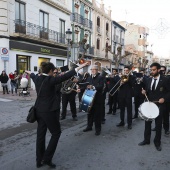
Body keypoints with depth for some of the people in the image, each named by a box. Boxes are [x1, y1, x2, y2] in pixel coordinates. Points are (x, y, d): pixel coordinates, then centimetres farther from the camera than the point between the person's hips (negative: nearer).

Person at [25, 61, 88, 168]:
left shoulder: (37, 79, 4)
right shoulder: (50, 80, -17)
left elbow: (33, 76, 28)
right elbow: (65, 76, -26)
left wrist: (30, 73, 52)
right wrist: (79, 67, -27)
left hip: (39, 110, 8)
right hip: (49, 111, -8)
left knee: (40, 134, 14)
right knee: (56, 133, 9)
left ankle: (39, 160, 25)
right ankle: (47, 158, 10)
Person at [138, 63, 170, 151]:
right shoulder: (149, 80, 6)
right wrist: (144, 92, -8)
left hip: (159, 105, -4)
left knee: (158, 125, 9)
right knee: (147, 123, 12)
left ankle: (157, 142, 25)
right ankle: (146, 140, 27)